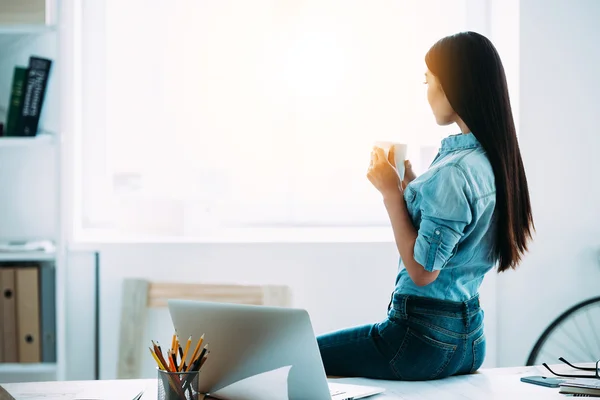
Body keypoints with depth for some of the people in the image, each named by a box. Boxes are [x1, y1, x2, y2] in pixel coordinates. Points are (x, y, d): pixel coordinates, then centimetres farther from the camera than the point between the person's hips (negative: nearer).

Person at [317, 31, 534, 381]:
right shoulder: (494, 161, 6)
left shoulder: (455, 171, -23)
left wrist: (391, 191, -15)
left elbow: (422, 270, -22)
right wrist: (409, 185, 10)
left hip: (425, 341, -10)